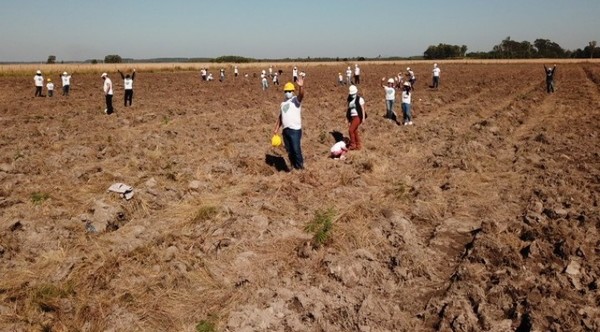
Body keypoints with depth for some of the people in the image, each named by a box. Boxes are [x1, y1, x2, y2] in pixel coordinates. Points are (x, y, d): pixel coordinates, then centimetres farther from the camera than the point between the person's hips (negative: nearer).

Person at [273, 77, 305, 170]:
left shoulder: (296, 100, -4)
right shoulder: (283, 103, 18)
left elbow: (301, 95, -27)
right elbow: (280, 117, 22)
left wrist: (301, 86, -47)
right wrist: (276, 129, 16)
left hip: (295, 130, -7)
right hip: (285, 130, 7)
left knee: (296, 149, -8)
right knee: (289, 150, 12)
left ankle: (300, 166, 5)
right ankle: (294, 166, 24)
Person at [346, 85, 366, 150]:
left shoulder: (360, 99, -7)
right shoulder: (350, 100, 11)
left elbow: (363, 109, -8)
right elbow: (348, 110, 15)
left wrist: (363, 118, -12)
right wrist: (347, 118, 13)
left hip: (358, 117, -7)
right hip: (352, 117, 7)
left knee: (351, 130, -15)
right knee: (355, 131, 10)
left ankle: (352, 145, -3)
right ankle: (358, 146, 20)